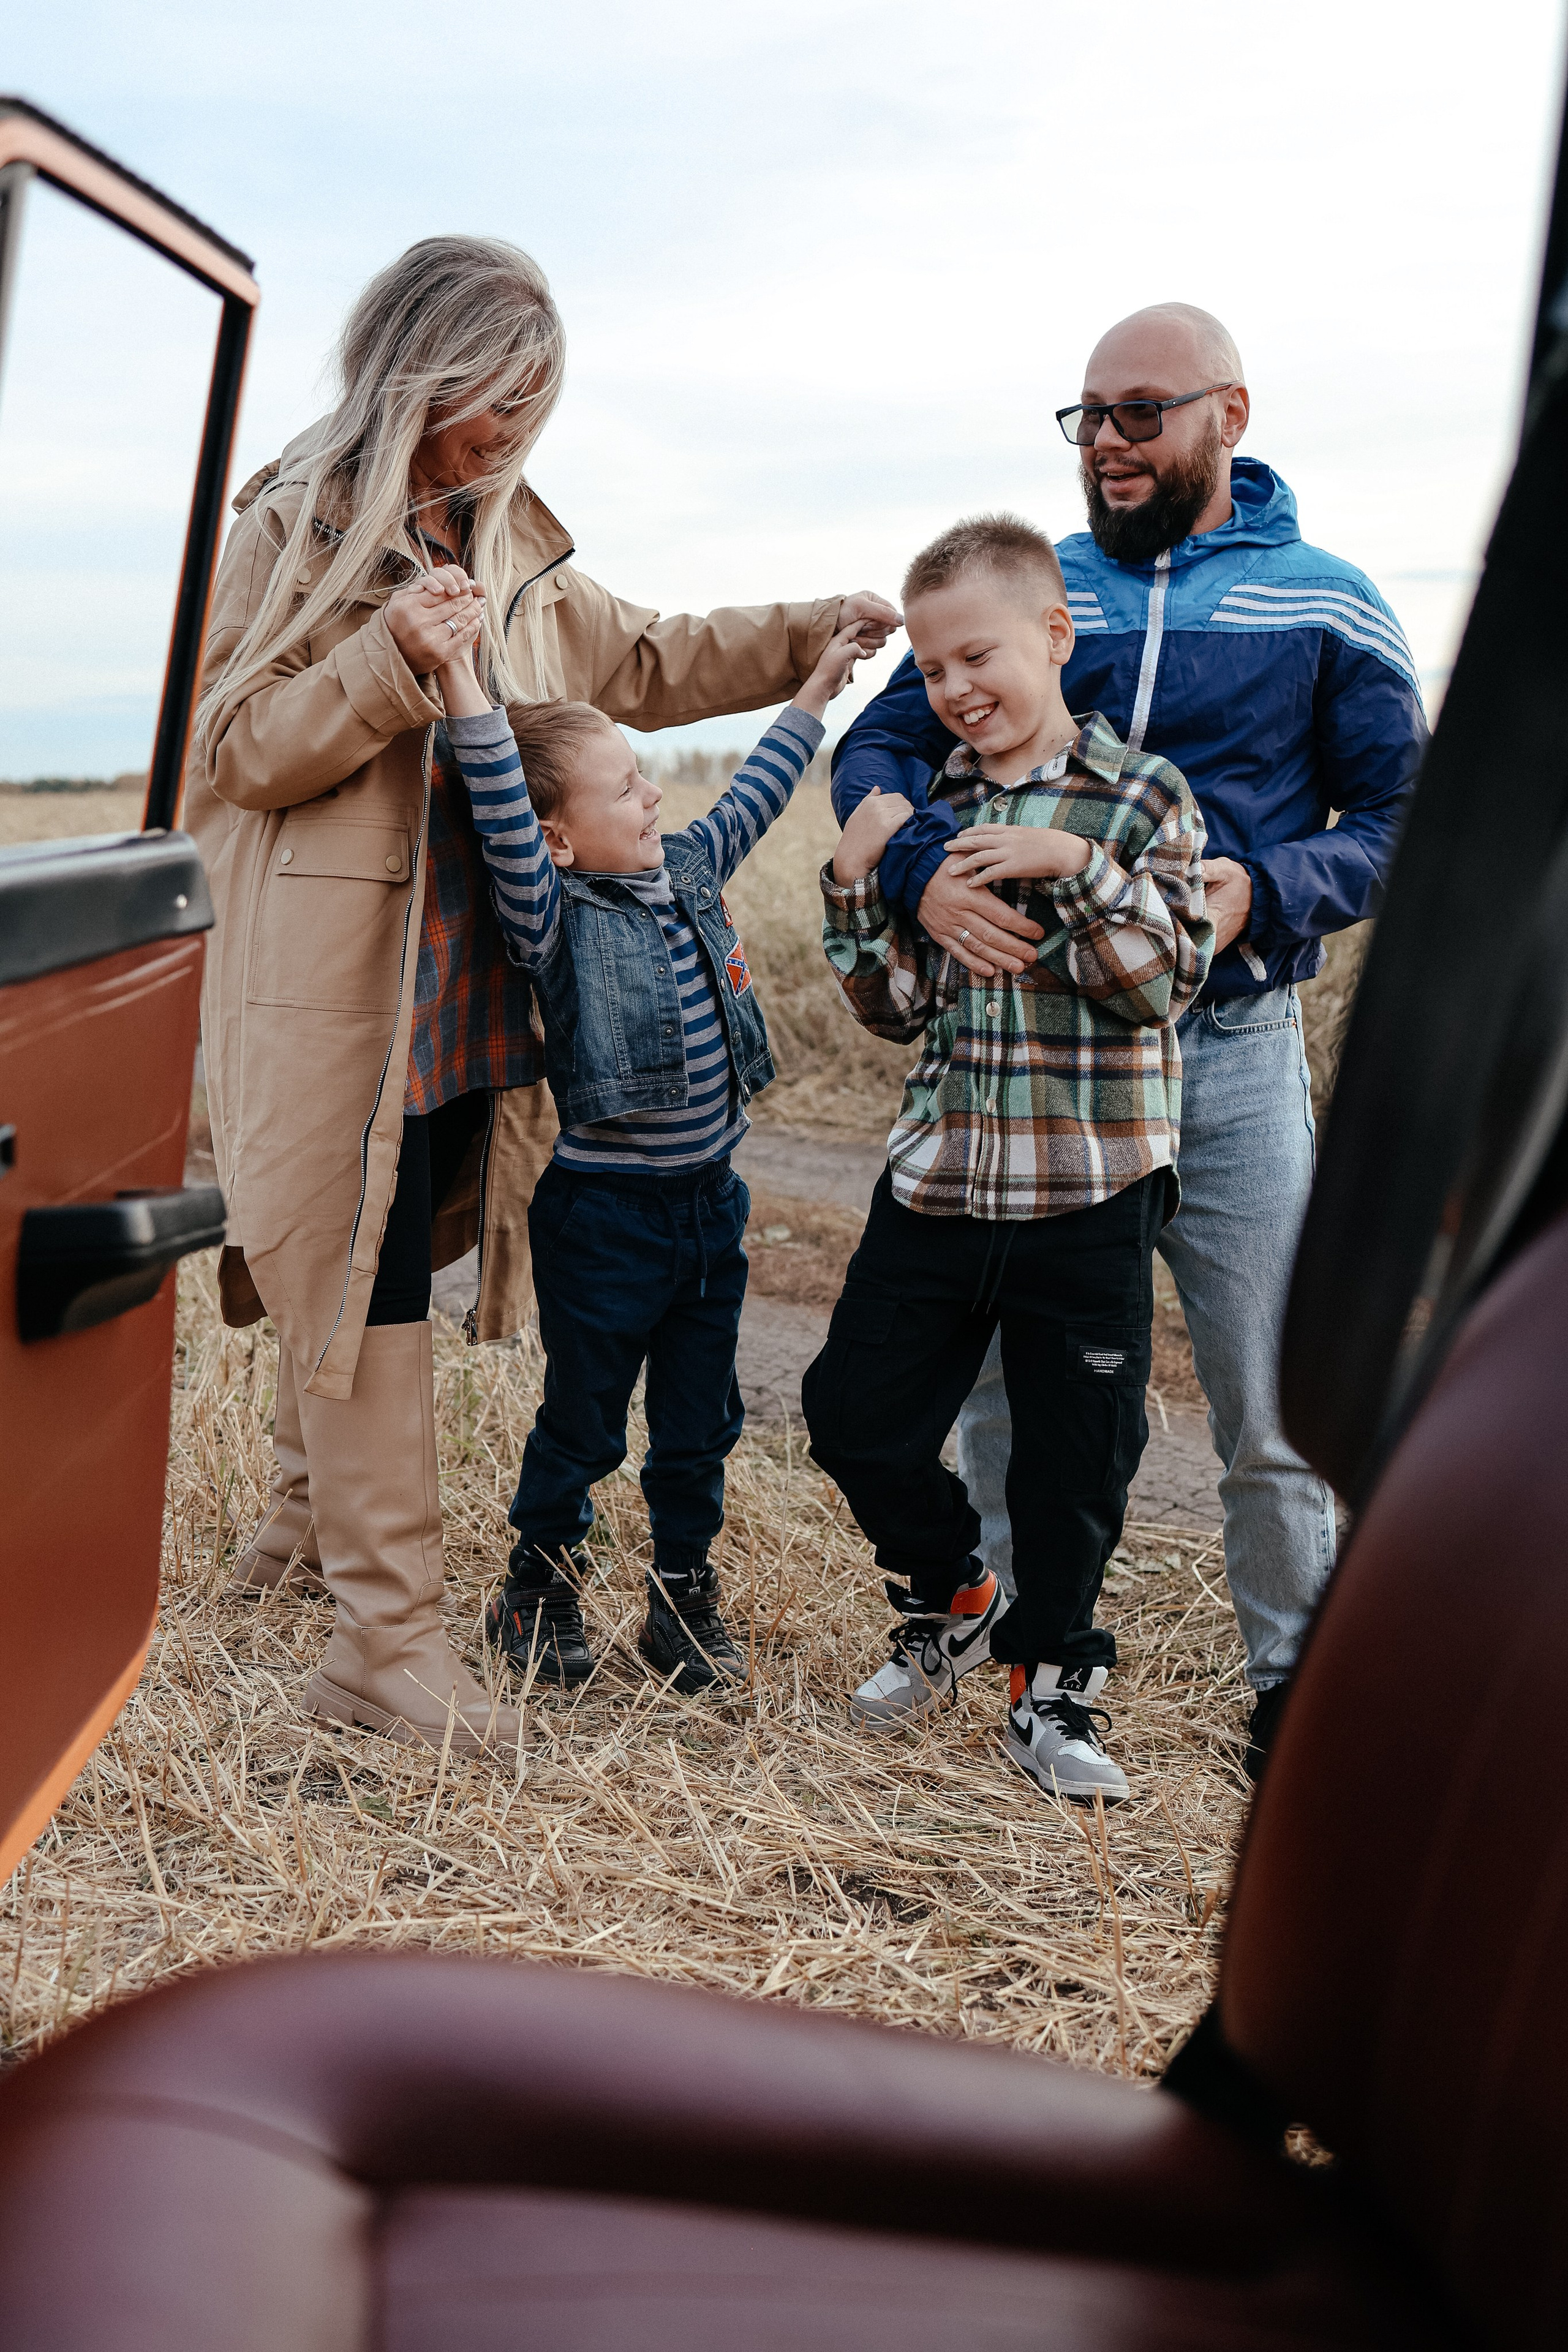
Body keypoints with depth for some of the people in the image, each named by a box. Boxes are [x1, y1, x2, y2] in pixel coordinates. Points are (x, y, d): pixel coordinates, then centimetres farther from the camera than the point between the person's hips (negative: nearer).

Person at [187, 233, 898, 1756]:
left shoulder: (515, 546, 15)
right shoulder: (293, 529, -4)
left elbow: (644, 669, 23)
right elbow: (238, 750, -7)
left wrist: (807, 636, 17)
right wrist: (390, 663, -21)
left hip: (469, 982, 6)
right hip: (335, 985, -6)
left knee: (377, 1261, 14)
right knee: (359, 1277, -5)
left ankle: (309, 1509, 35)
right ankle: (385, 1639, 0)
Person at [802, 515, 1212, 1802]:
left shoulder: (1138, 795, -3)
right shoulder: (928, 810, 8)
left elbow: (1159, 984, -11)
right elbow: (898, 1008, 6)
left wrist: (1077, 865, -22)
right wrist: (859, 885, -7)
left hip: (1090, 1192, -3)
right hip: (938, 1178, 4)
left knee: (1078, 1451, 6)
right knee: (857, 1412, 7)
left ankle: (1050, 1684, 26)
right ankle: (951, 1598, 33)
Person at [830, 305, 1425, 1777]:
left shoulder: (1326, 605, 3)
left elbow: (1402, 817, 1)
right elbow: (876, 748, 1)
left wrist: (1264, 891, -19)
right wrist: (924, 873, -22)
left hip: (1229, 1047, -2)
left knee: (1271, 1405, 4)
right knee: (1002, 1380, 10)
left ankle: (1295, 1682, 22)